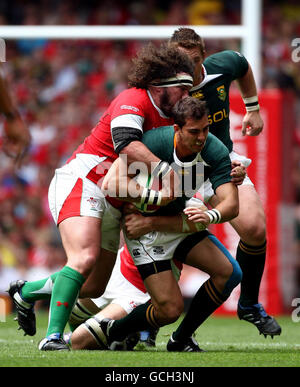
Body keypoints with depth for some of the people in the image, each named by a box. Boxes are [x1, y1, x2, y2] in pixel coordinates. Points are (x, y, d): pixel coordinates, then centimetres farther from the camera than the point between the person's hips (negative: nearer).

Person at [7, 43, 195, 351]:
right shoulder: (134, 100, -13)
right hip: (82, 183, -9)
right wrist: (164, 169, -37)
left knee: (94, 287, 10)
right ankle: (53, 336, -28)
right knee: (84, 259, -29)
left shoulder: (169, 120, 15)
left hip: (112, 206, 9)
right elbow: (125, 143, -31)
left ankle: (25, 293, 32)